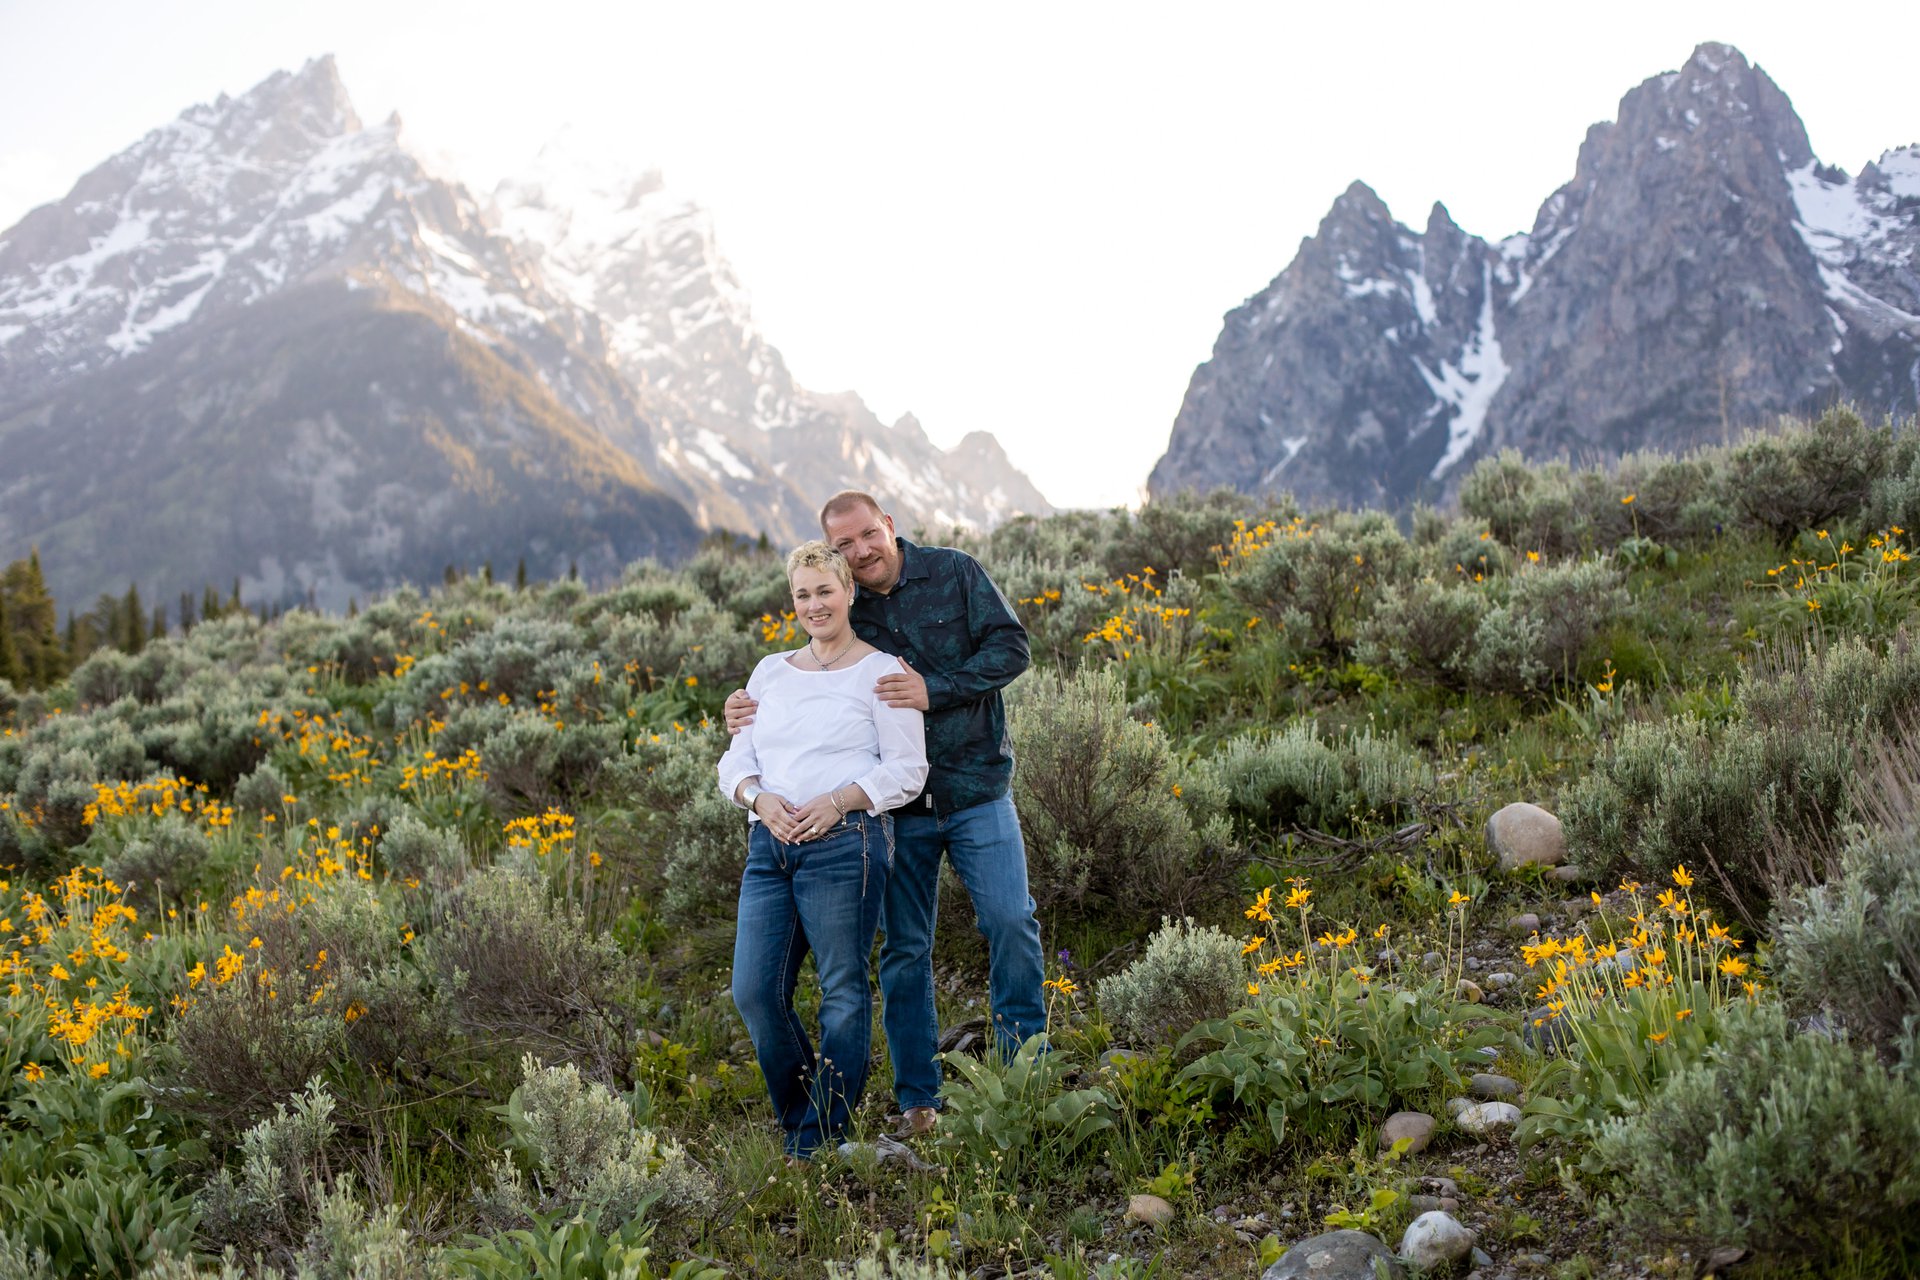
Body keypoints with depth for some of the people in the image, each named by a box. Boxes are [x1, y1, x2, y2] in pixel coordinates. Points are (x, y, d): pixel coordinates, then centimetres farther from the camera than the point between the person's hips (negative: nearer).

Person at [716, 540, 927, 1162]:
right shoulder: (770, 672, 19)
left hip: (844, 844, -5)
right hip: (770, 847, 5)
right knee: (754, 990, -1)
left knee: (843, 992, -3)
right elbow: (735, 760, 18)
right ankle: (797, 1117, 18)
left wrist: (838, 800, -16)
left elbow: (907, 769, -2)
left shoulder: (880, 671, 3)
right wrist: (758, 797, -5)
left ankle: (819, 1140, 6)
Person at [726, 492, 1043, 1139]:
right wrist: (751, 709, -5)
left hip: (976, 792, -2)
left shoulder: (955, 573, -3)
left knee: (1010, 921, -10)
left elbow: (1010, 646, -10)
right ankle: (917, 1099, 15)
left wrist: (935, 689, -22)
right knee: (905, 949, 5)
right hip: (897, 805, 2)